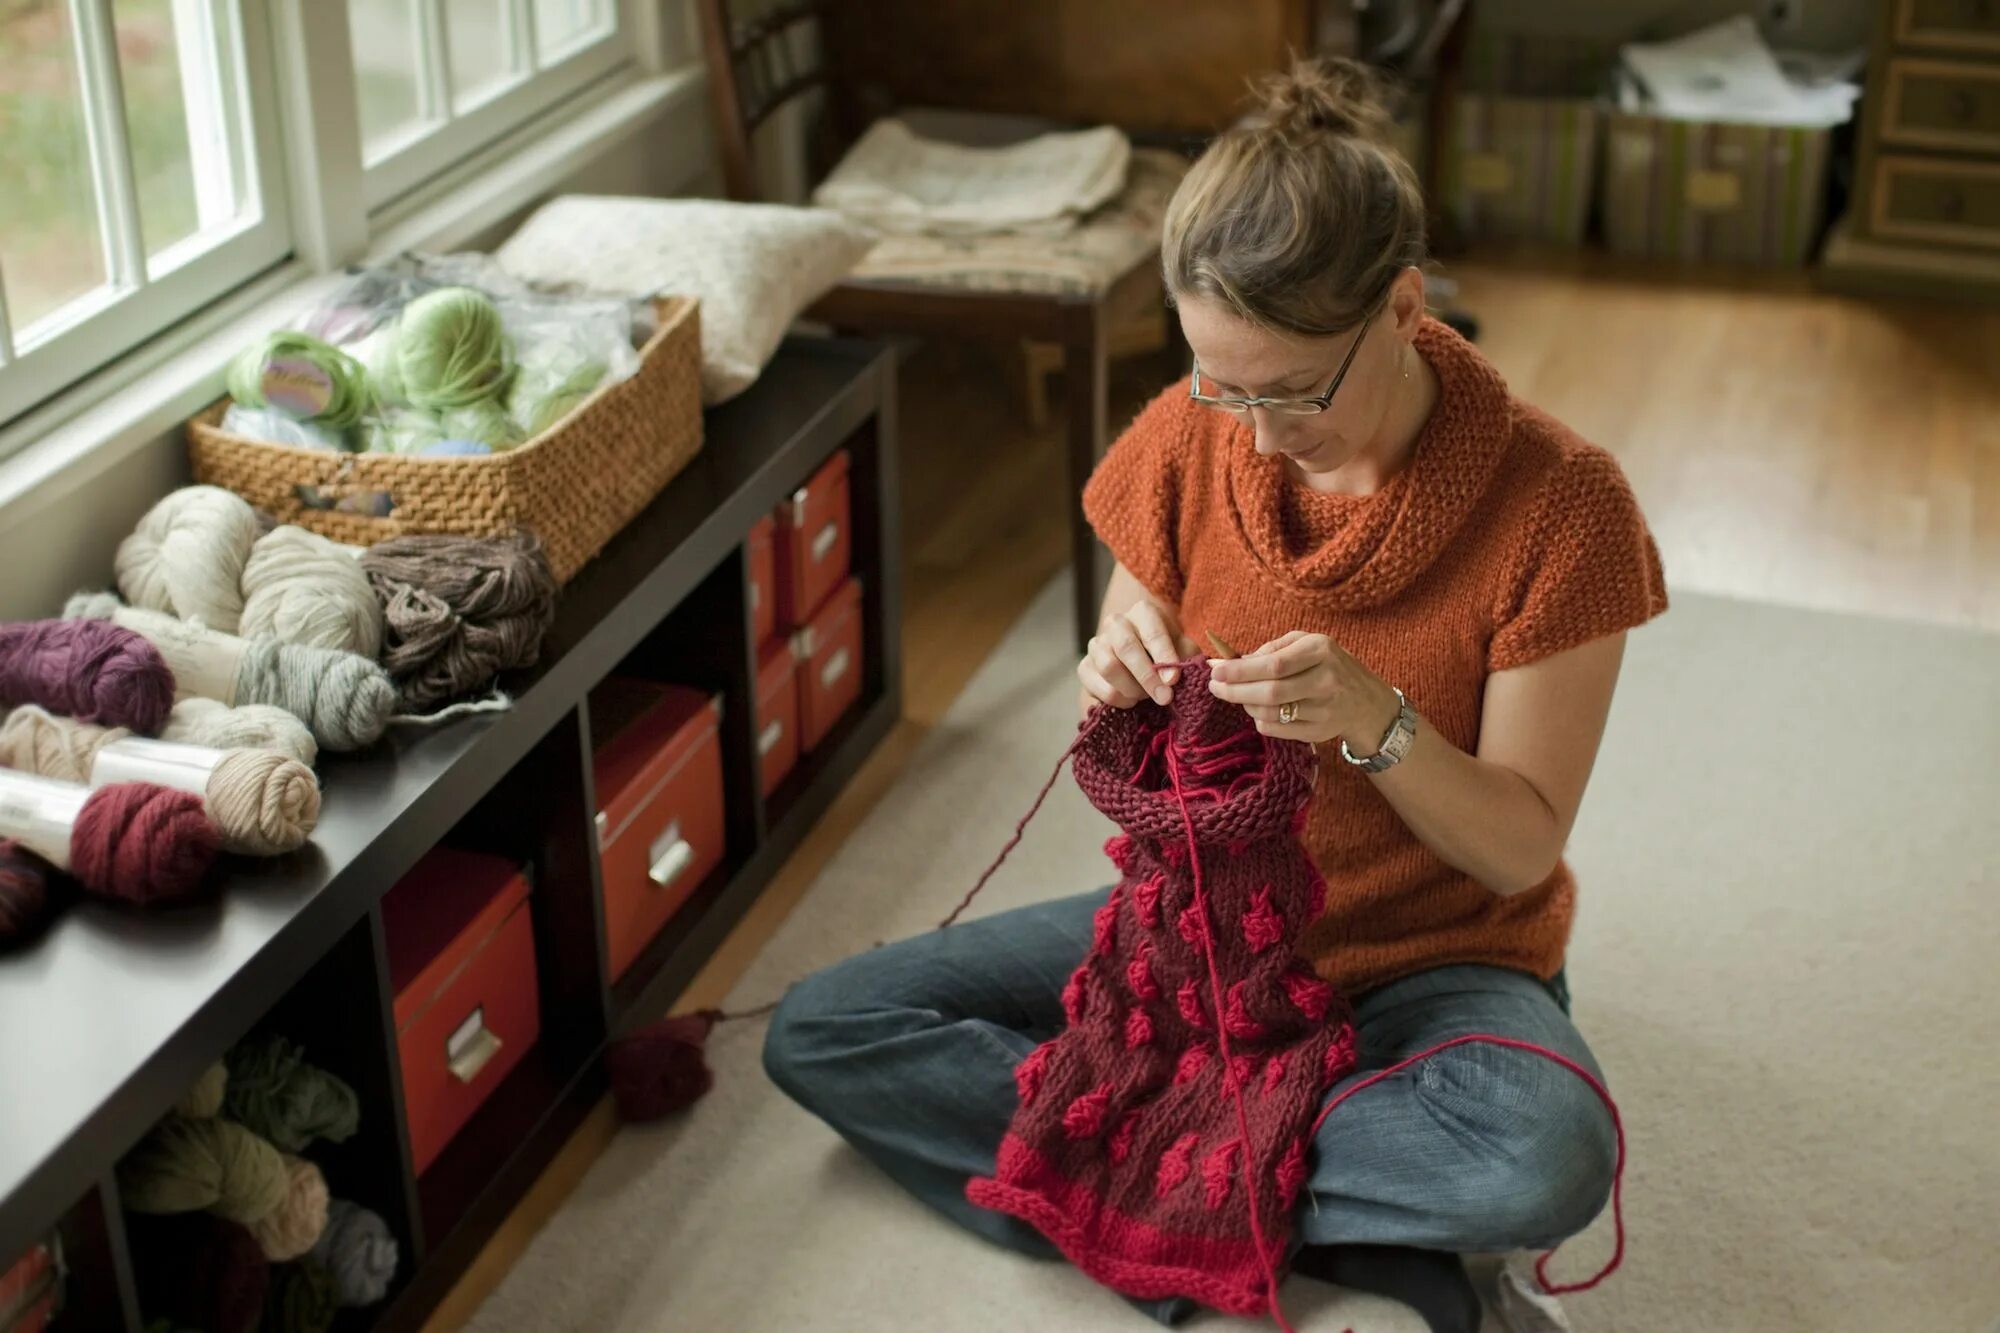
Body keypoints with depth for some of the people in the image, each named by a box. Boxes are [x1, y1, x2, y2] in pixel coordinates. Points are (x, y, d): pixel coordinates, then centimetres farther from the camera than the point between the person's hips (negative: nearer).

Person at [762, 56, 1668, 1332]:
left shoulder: (1557, 503, -18)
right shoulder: (1190, 440, -9)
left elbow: (1523, 848, -13)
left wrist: (1379, 723, -32)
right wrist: (1122, 691, -23)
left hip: (1432, 960, -4)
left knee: (1551, 1159, -38)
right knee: (818, 1032, -11)